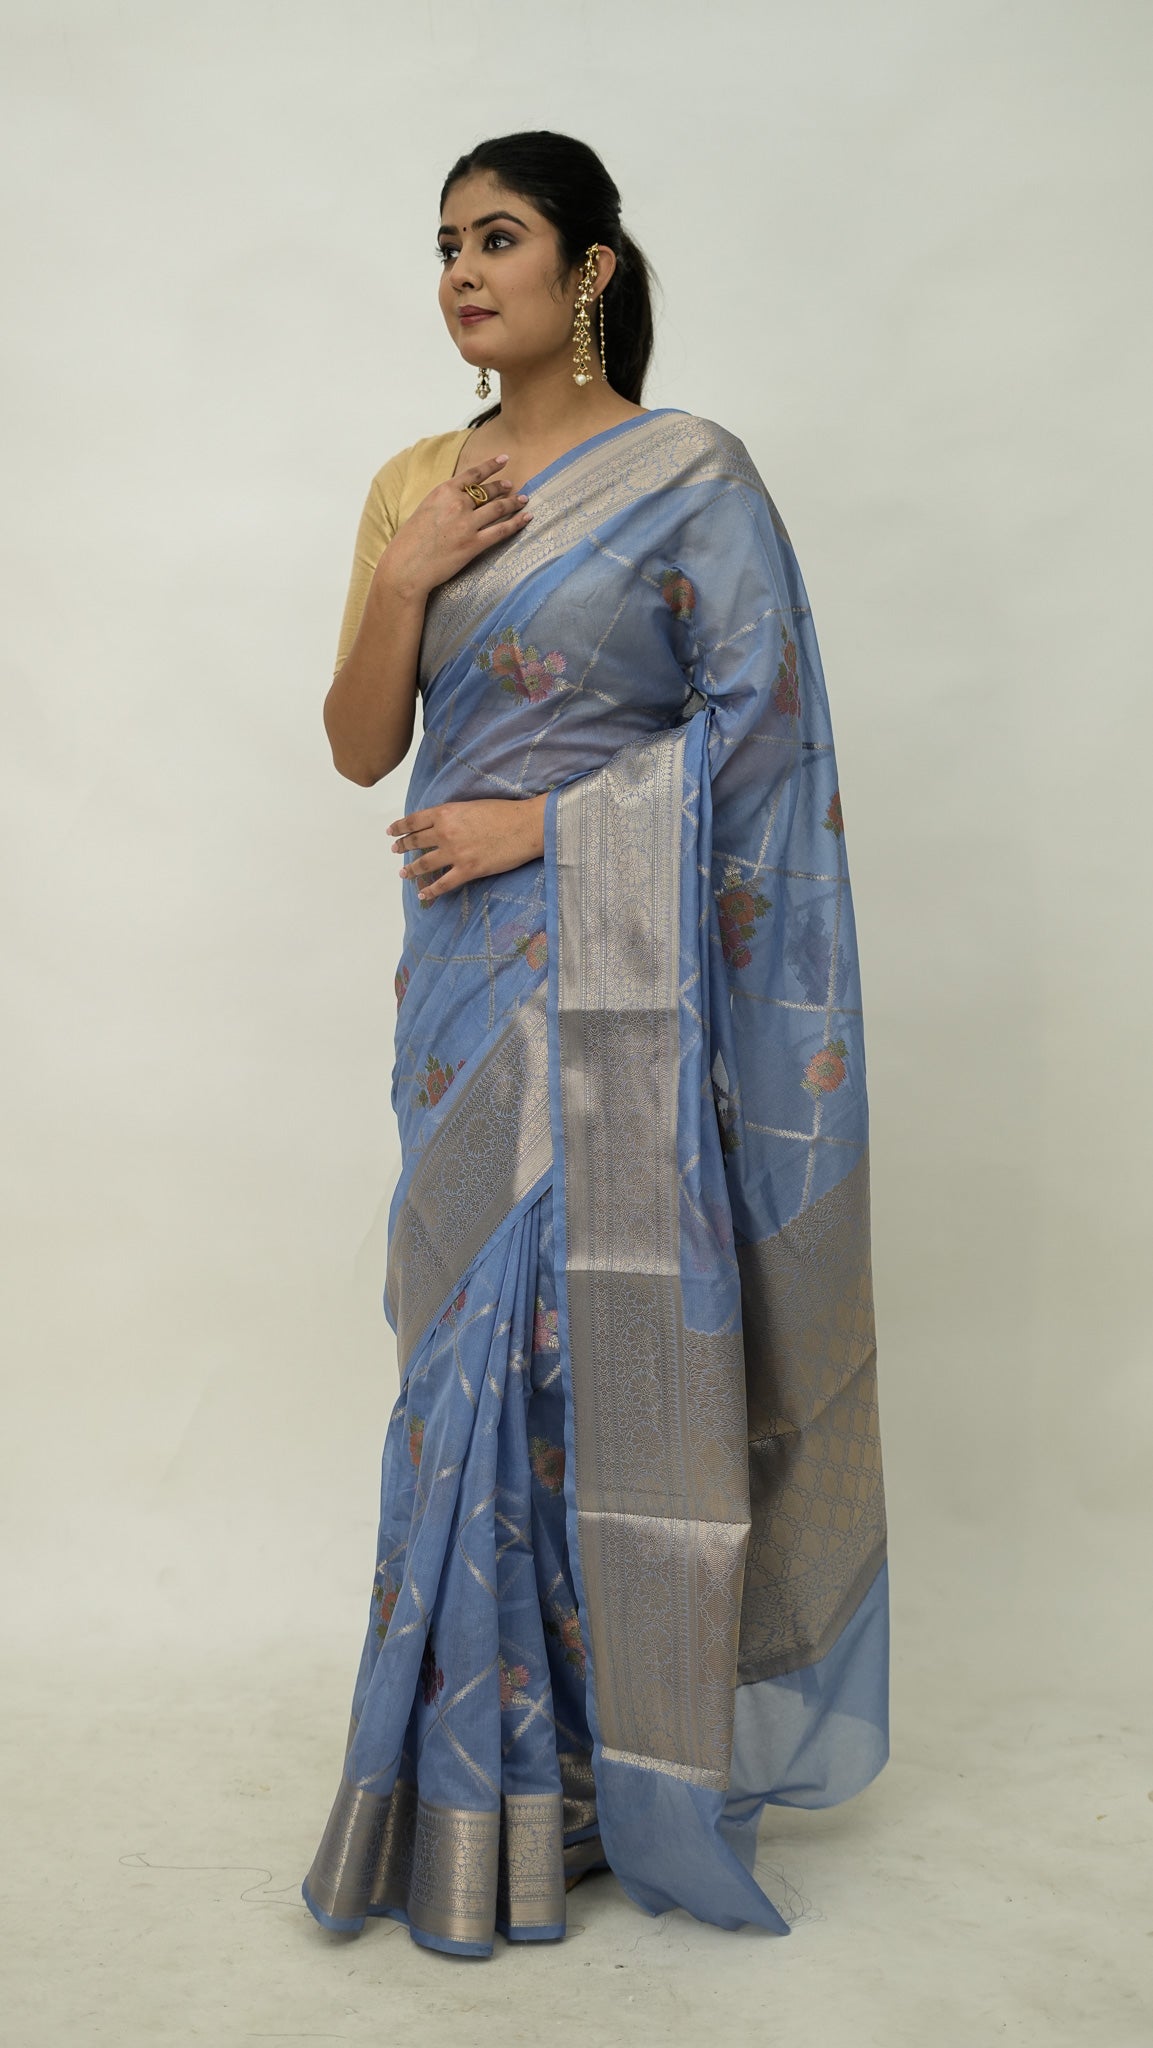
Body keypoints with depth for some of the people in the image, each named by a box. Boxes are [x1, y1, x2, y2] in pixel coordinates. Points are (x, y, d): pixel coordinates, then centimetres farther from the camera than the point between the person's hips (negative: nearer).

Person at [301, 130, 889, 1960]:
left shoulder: (690, 475, -3)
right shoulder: (415, 484, 13)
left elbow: (759, 714, -10)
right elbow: (359, 749, 10)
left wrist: (541, 821, -13)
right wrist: (400, 581, -7)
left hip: (617, 971, -5)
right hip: (468, 971, 6)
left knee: (605, 1342, -3)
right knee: (479, 1347, 8)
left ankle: (627, 1766, 15)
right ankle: (497, 1782, 22)